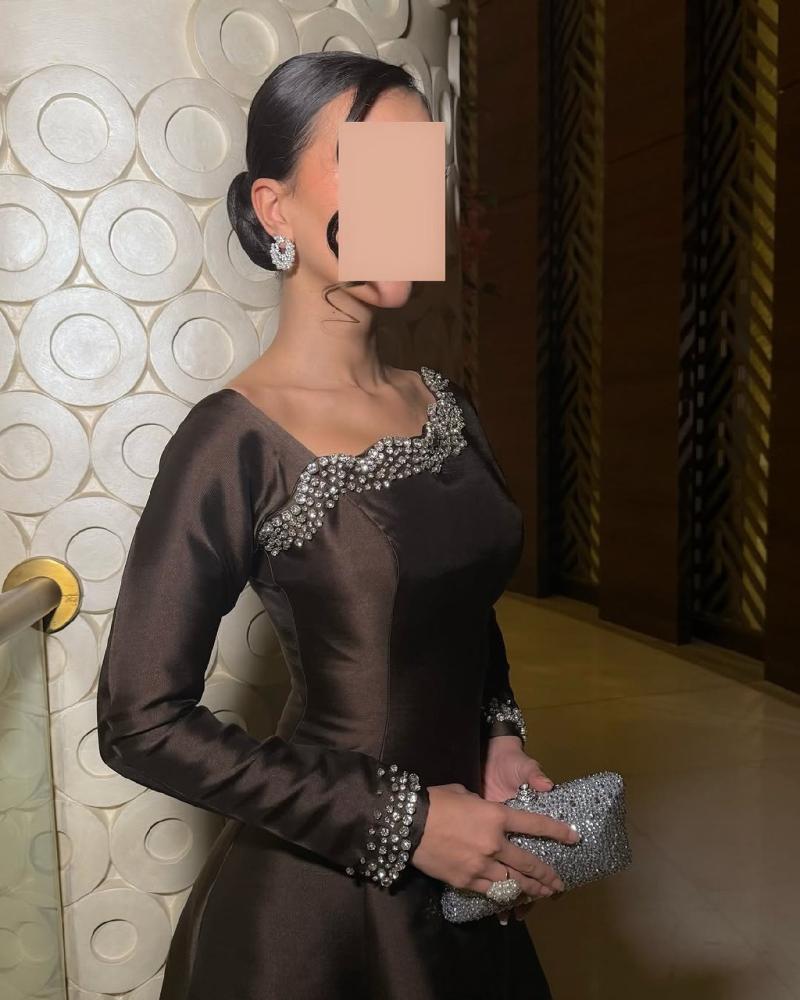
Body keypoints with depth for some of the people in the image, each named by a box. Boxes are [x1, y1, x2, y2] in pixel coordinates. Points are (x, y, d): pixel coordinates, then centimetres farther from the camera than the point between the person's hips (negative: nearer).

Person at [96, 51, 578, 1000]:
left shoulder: (447, 404, -2)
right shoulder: (236, 442, -20)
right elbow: (144, 723, -19)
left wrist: (499, 736, -5)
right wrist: (401, 818, -19)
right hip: (315, 894, -5)